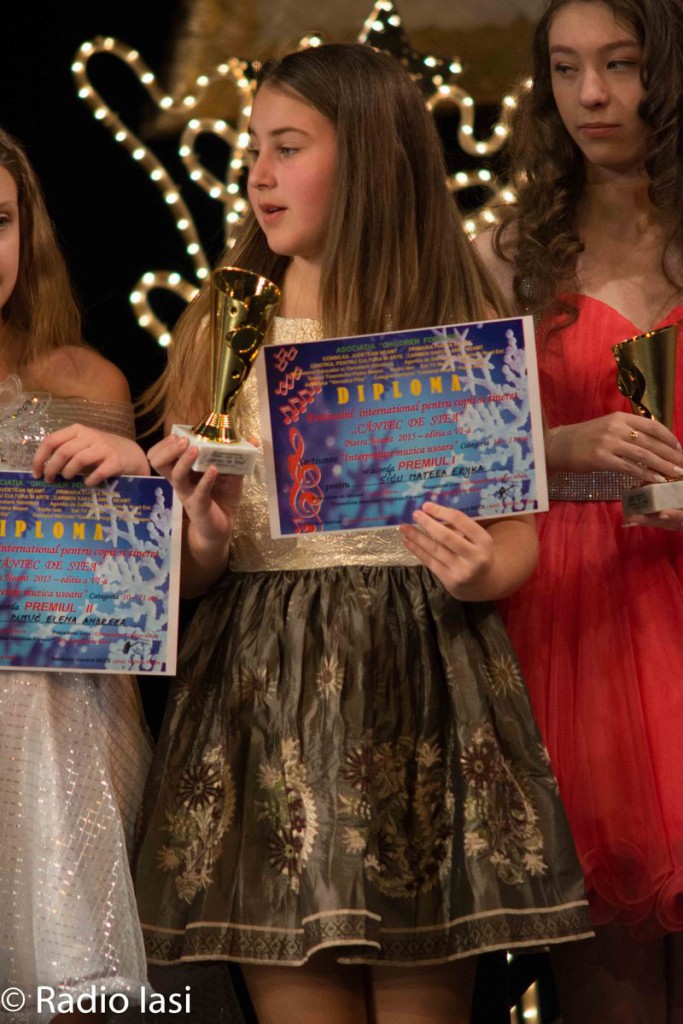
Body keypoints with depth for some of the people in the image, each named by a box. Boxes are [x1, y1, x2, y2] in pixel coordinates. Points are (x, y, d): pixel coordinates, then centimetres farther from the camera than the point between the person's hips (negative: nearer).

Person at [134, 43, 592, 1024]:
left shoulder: (461, 328, 7)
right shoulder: (219, 331, 8)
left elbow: (519, 536, 5)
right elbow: (177, 573, 8)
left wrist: (476, 572, -16)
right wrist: (206, 541, -14)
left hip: (424, 693, 0)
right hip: (263, 697, 1)